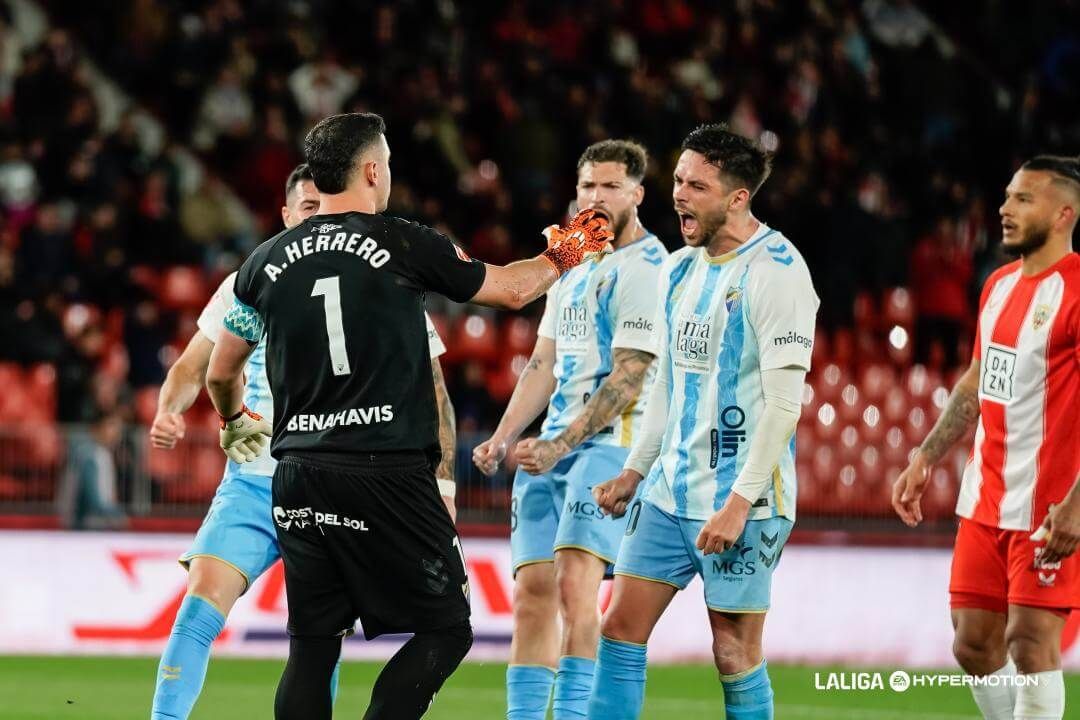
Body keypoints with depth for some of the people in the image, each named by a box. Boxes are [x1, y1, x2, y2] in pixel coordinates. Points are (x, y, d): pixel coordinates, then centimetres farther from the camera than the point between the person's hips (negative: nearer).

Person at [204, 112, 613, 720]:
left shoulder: (268, 261, 8)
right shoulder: (405, 245, -3)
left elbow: (221, 372, 19)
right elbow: (511, 289, 12)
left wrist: (238, 421, 42)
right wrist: (563, 257, 33)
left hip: (299, 480, 5)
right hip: (388, 478, -5)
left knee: (313, 647, 9)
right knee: (446, 630, 4)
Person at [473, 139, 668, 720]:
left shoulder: (644, 269, -8)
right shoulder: (573, 268, 19)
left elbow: (628, 378, -15)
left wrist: (559, 444, -20)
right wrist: (503, 437, 8)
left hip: (611, 441, -8)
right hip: (551, 445, 8)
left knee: (574, 584, -21)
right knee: (532, 590, 3)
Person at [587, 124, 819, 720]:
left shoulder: (774, 270, -14)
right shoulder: (680, 269, 12)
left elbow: (784, 400, -19)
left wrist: (740, 501, -22)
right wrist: (634, 472, 18)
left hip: (739, 500, -8)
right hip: (670, 491, 8)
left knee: (736, 653, -2)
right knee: (622, 626, 3)